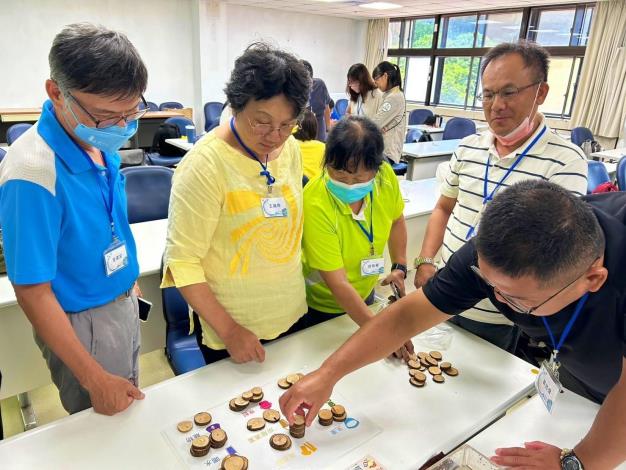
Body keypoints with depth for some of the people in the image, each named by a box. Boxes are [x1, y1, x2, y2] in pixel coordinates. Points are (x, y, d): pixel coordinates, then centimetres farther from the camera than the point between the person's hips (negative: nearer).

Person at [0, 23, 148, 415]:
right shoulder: (32, 171, -29)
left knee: (131, 412, 27)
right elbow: (33, 293, -23)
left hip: (124, 304, 7)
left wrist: (130, 288, 14)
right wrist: (95, 379, -19)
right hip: (83, 324, -7)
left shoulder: (101, 143, -6)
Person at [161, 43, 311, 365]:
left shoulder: (290, 149, -3)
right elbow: (182, 261, -21)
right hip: (229, 329, -6)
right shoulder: (204, 165, -22)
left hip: (292, 315, 6)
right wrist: (228, 330, -21)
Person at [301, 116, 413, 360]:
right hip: (320, 307, -5)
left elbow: (396, 221, 3)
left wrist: (400, 266, -5)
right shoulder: (315, 205, -35)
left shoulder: (385, 176, -20)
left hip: (365, 295, 5)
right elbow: (337, 283, -32)